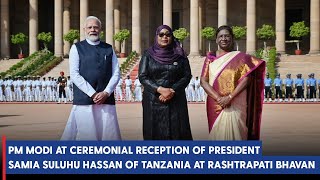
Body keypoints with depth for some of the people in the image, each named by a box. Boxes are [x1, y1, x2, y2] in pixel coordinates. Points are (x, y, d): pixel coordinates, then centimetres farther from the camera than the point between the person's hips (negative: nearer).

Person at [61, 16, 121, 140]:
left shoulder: (109, 49, 13)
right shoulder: (77, 48, 5)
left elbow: (116, 74, 8)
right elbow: (74, 74, -4)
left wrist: (106, 93, -8)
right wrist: (93, 94, -11)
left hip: (106, 99, 3)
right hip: (84, 100, -3)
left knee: (109, 134, 0)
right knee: (86, 135, -3)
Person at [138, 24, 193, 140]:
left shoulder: (179, 55, 6)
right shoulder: (148, 54, 5)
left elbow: (187, 76, 2)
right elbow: (142, 77, -2)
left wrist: (173, 90, -13)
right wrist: (160, 89, -15)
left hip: (176, 101, 0)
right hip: (153, 101, 0)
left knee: (176, 133, -5)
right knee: (155, 132, -2)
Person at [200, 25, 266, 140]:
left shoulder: (240, 57, 3)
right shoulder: (210, 58, 8)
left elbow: (246, 79, -6)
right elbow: (203, 80, 0)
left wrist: (230, 97, -16)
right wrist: (218, 98, -13)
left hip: (234, 105, -2)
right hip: (215, 105, 2)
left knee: (232, 133, -7)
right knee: (217, 134, 4)